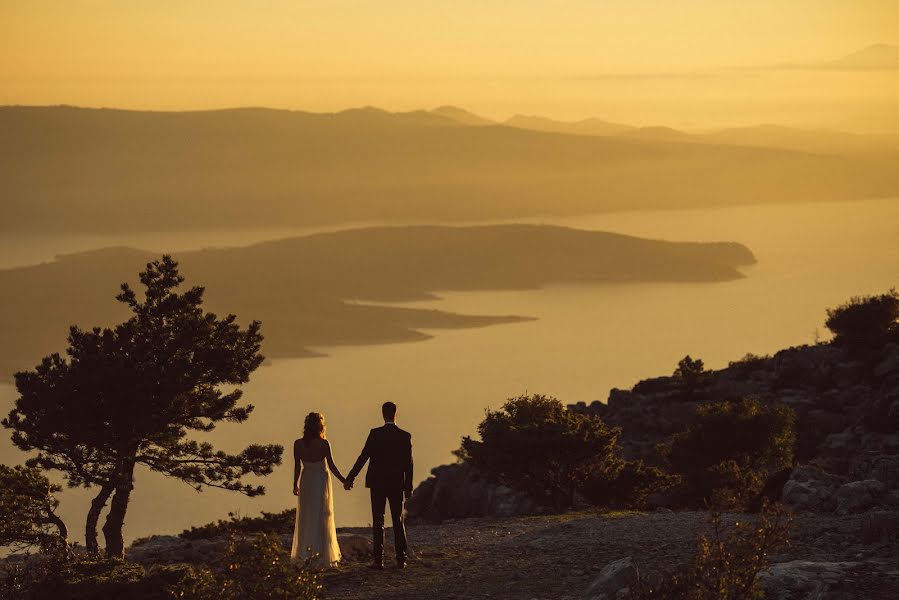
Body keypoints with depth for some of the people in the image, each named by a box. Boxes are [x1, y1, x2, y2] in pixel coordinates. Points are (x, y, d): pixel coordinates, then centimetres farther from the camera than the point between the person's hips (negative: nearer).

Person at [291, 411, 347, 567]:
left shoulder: (298, 444, -5)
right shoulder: (323, 444, -12)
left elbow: (297, 466, -1)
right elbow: (332, 465, -8)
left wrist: (295, 484, 12)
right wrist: (344, 481, 3)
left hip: (306, 481, 2)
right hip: (321, 480, -2)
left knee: (305, 517, 11)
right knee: (322, 517, 5)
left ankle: (304, 552, 10)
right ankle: (323, 554, 5)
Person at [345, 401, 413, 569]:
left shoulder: (375, 434, -8)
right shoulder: (404, 436, -2)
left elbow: (364, 457, -9)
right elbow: (408, 463, 0)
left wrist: (350, 478, -2)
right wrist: (408, 486, 8)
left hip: (377, 484, -2)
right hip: (397, 484, 2)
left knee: (378, 522, 1)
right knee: (398, 521, 9)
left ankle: (378, 560, -3)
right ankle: (401, 559, 6)